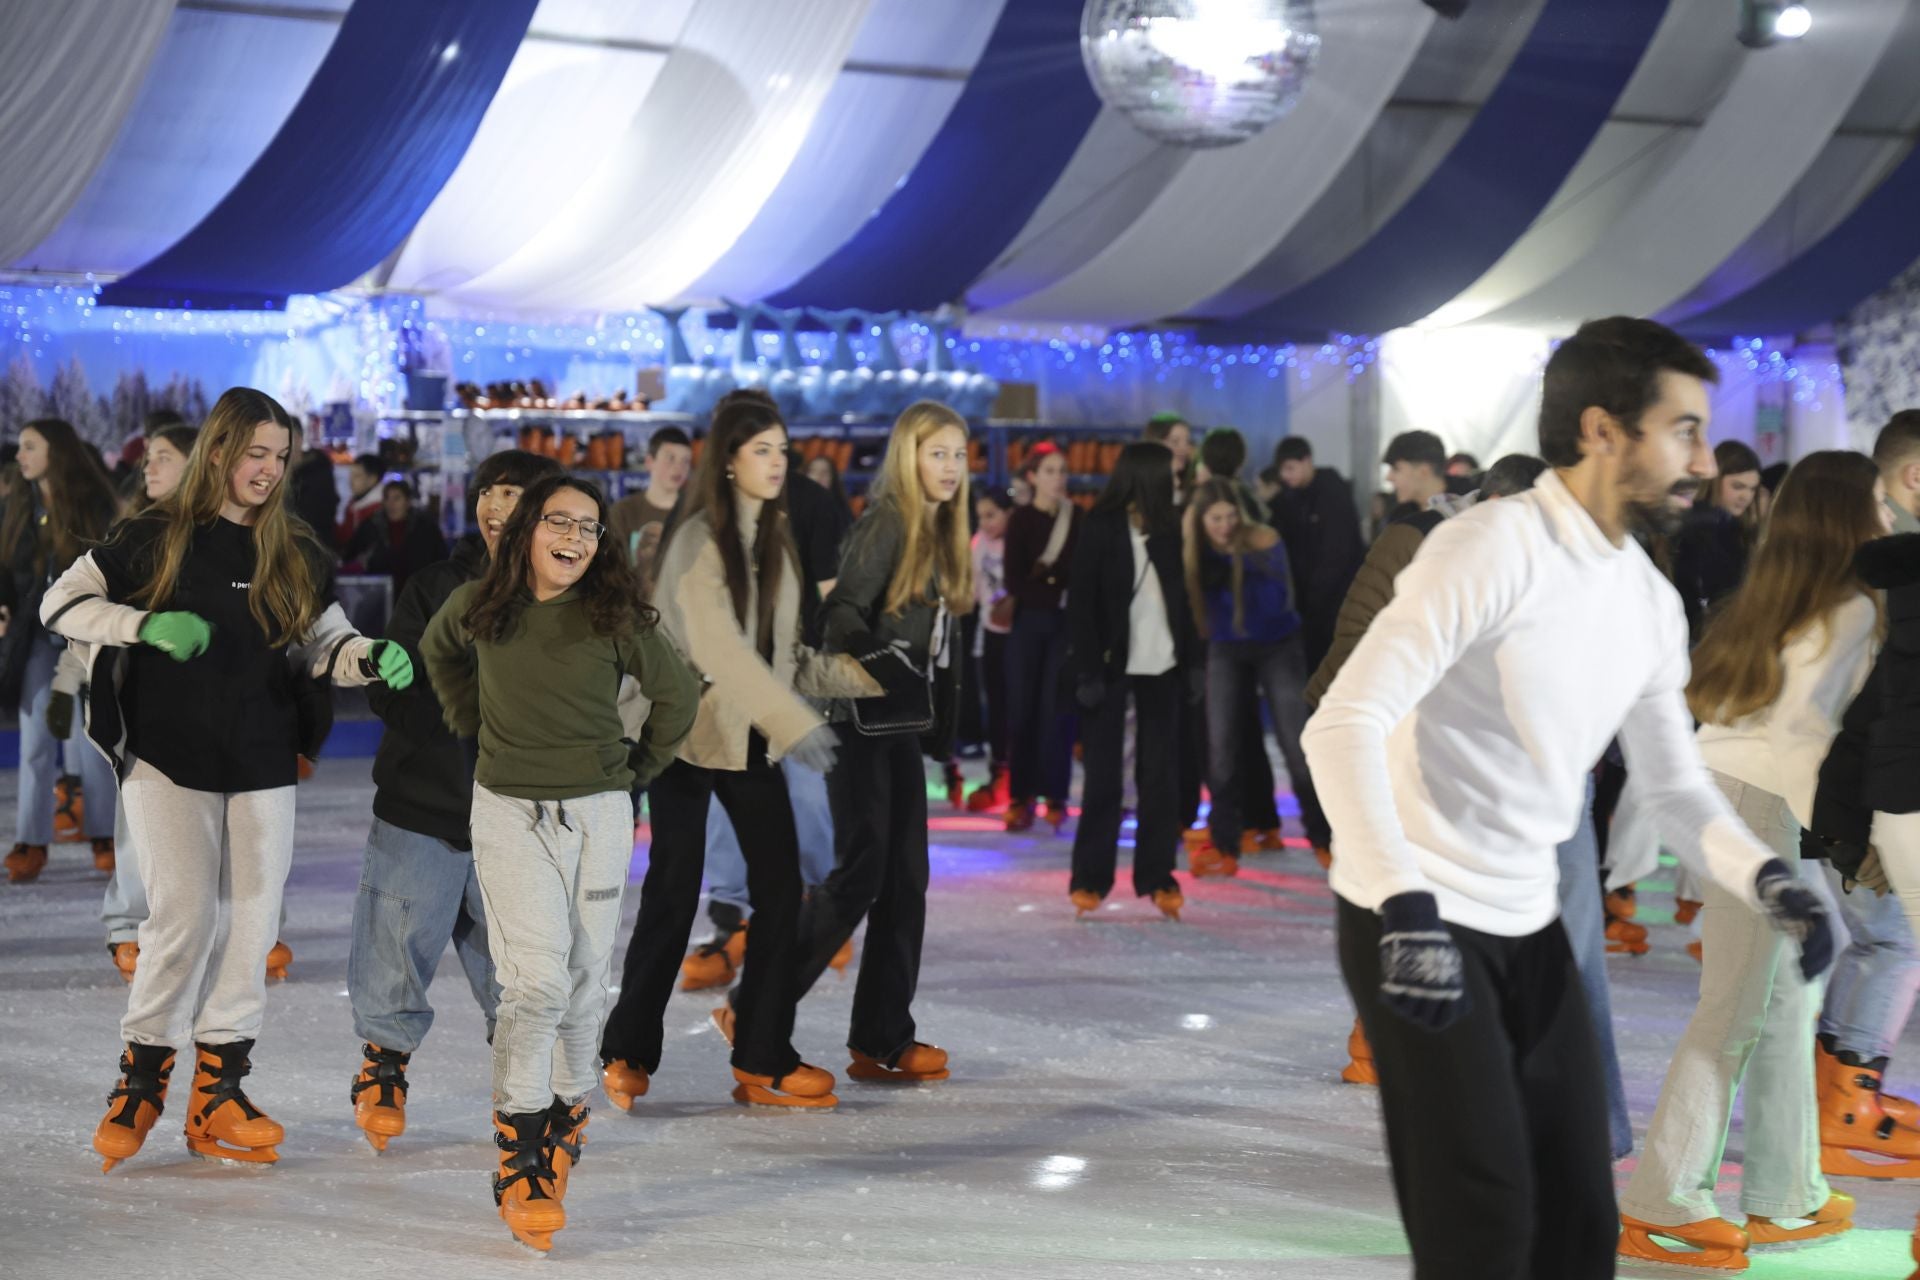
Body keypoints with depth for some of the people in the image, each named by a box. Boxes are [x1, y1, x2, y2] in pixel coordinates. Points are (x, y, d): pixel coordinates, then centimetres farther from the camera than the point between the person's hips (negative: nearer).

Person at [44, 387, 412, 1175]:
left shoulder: (296, 556, 6)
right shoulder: (155, 538, -3)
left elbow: (327, 644, 6)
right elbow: (62, 604, -1)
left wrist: (374, 659, -16)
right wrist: (148, 625, -17)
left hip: (264, 762, 3)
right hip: (170, 755, -3)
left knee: (251, 918, 2)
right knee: (184, 913, -7)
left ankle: (219, 1090, 12)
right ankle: (143, 1075, 11)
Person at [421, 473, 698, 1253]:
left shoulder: (615, 617, -5)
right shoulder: (478, 606, -2)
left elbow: (677, 693, 9)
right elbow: (437, 652, 22)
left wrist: (641, 765, 10)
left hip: (598, 813, 1)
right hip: (508, 810, -1)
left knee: (583, 982, 7)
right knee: (536, 980, -13)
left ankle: (566, 1117, 30)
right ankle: (518, 1166, -10)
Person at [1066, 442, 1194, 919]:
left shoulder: (1169, 527, 6)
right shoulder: (1101, 527, -6)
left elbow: (1181, 593, 9)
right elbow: (1081, 601, -7)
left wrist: (1189, 659, 2)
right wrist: (1088, 669, -13)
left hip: (1161, 666, 4)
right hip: (1112, 666, -4)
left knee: (1160, 772, 3)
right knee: (1104, 772, 0)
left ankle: (1156, 875, 8)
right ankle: (1090, 877, 7)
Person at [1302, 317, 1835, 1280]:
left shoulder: (1651, 602, 6)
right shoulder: (1493, 545, -18)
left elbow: (1677, 786, 13)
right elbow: (1344, 724, -25)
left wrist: (1764, 878, -7)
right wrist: (1409, 908, -35)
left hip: (1529, 925, 8)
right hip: (1418, 920, -8)